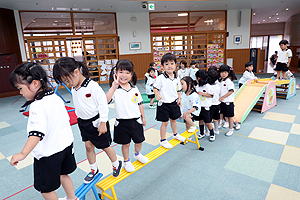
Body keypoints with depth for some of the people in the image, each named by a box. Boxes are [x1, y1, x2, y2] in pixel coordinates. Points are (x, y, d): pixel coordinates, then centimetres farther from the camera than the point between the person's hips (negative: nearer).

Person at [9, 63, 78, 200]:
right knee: (62, 174, 28)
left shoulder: (37, 106, -25)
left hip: (48, 153, -8)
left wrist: (23, 154, -41)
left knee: (45, 188, 13)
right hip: (65, 145, 9)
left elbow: (37, 133, -37)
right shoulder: (56, 98, 1)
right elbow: (66, 119, 12)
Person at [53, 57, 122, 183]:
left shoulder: (93, 86, -24)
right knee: (88, 146, 12)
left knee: (105, 146, 9)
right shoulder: (74, 89, 1)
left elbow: (103, 105, -21)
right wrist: (80, 119, 20)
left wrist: (103, 123, -18)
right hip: (83, 122, 7)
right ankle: (94, 170, 32)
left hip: (97, 122, -6)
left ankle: (116, 164, 33)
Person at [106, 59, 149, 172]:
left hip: (136, 120, 3)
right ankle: (127, 161, 36)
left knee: (139, 140, 19)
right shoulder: (115, 90, -12)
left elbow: (140, 103, 9)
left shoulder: (134, 89, -1)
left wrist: (143, 117, 12)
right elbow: (106, 101, -30)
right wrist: (113, 87, -39)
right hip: (122, 122, -3)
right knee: (125, 143, 12)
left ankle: (137, 154, 50)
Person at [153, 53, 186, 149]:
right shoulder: (161, 78, -15)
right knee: (165, 122, 3)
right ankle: (163, 140, 18)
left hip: (174, 102, 5)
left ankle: (175, 134, 46)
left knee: (173, 119, 23)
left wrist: (179, 98, 5)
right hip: (164, 104, -5)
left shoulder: (176, 78, 1)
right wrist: (157, 95, -29)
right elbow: (155, 88, -11)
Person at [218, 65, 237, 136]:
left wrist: (222, 97, -21)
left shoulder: (229, 81, -15)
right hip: (221, 102, 6)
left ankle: (231, 130, 20)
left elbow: (231, 91, -20)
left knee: (230, 116, 7)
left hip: (228, 102, -6)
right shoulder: (219, 81, 6)